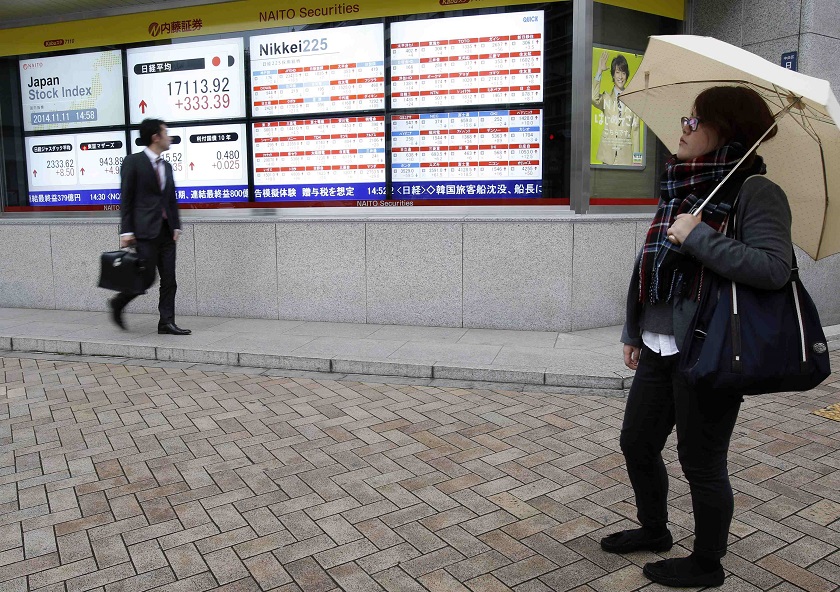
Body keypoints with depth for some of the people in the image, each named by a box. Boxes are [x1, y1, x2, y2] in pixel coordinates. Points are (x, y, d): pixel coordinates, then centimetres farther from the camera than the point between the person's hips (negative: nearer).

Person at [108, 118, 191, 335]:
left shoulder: (166, 166, 16)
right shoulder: (133, 162, -4)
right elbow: (125, 198, -6)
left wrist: (176, 225, 6)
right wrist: (126, 231, -11)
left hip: (166, 230, 7)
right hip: (145, 230, -7)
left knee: (169, 279, 4)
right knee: (147, 278, -4)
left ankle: (167, 322, 9)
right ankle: (118, 303, 21)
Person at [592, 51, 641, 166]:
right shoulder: (606, 98, 8)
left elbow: (635, 130, 6)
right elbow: (594, 99, -15)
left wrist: (636, 156, 1)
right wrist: (599, 72, -15)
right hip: (608, 154, 0)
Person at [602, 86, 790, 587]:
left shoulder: (754, 190, -12)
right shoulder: (683, 189, 11)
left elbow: (774, 268, -26)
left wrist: (699, 237, -24)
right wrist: (634, 333, 19)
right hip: (659, 349, 8)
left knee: (701, 462, 6)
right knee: (637, 443, 17)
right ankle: (654, 530, 41)